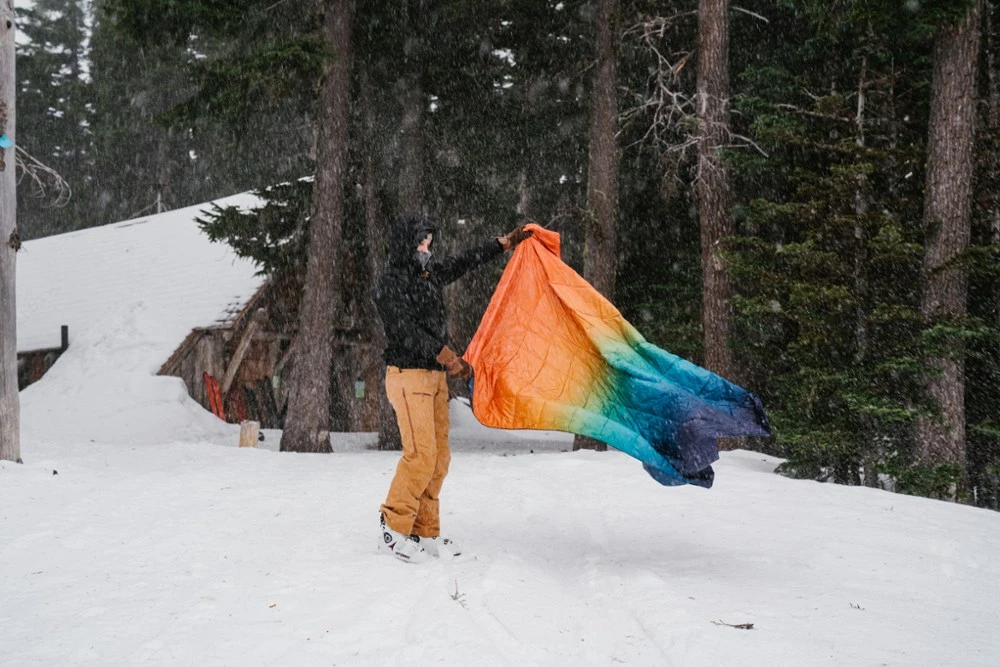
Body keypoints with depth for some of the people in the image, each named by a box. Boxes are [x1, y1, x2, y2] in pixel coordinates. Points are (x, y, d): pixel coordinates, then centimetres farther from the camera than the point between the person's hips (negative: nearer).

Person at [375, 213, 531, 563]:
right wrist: (448, 357, -24)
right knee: (421, 453, -14)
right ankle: (392, 529, -5)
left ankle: (424, 533, 10)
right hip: (408, 374, -8)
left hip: (435, 376, 9)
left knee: (439, 456, 5)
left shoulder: (430, 273, 14)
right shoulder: (391, 283, -10)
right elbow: (407, 330, -19)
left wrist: (508, 242, 31)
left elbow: (468, 260, 26)